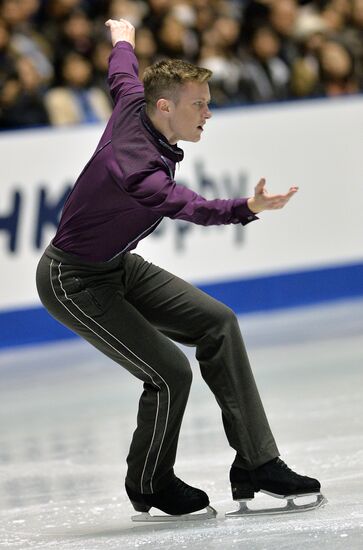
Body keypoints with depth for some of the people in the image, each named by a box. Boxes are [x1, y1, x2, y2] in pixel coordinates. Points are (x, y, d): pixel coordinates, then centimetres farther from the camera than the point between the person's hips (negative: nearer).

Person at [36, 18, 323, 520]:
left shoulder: (135, 106, -9)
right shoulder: (137, 165, -35)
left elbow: (122, 76, 16)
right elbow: (189, 207, -52)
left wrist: (123, 40, 38)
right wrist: (249, 208, -68)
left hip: (118, 267, 10)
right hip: (73, 283, -10)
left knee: (215, 323, 2)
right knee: (170, 374, -16)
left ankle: (255, 463, 5)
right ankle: (148, 485, 12)